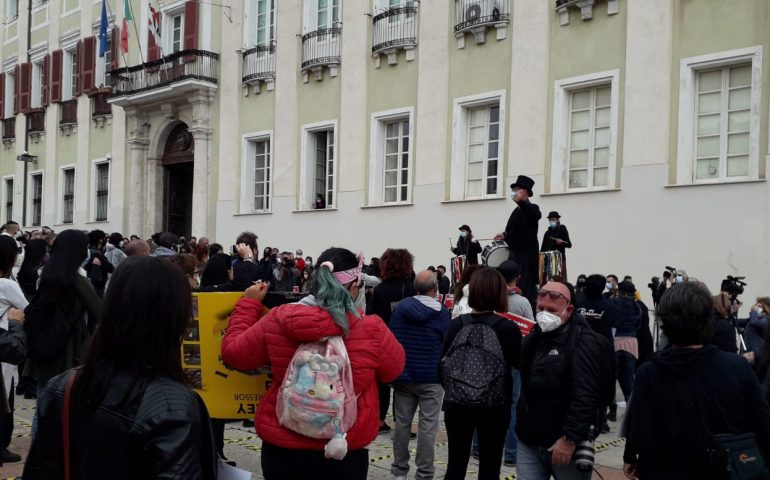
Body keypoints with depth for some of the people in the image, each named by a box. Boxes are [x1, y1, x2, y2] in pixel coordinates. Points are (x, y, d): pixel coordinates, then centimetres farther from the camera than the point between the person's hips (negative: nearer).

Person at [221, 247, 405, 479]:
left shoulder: (277, 321, -11)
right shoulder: (371, 330, -16)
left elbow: (232, 352, 3)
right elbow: (394, 369, 3)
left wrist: (249, 304, 15)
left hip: (281, 449, 2)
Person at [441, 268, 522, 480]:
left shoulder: (456, 324, -5)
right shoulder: (508, 328, -12)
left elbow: (443, 364, -1)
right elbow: (521, 363, -2)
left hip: (457, 403, 2)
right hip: (494, 406, -2)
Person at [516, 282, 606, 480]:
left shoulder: (583, 342, -15)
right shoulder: (534, 337, 12)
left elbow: (585, 395, -23)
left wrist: (570, 439, -25)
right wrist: (522, 428, 16)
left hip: (564, 443, -7)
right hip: (529, 441, 7)